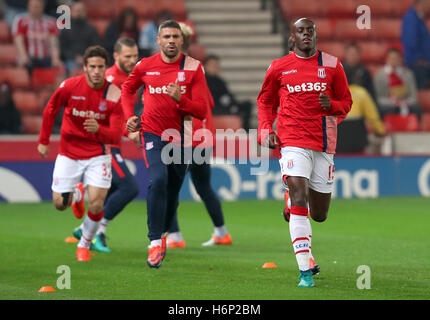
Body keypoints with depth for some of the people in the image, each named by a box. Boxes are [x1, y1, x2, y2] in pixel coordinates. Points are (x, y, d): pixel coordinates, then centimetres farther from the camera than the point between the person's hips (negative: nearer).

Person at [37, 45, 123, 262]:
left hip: (97, 156, -1)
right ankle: (77, 194, 41)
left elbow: (116, 136, -17)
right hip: (69, 153, 1)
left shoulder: (114, 95, -15)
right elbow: (50, 110, 6)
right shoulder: (69, 86, -13)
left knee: (96, 205, -14)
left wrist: (98, 129, -37)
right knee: (60, 203, 3)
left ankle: (84, 245, 13)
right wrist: (43, 141, 9)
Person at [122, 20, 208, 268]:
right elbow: (128, 89, 21)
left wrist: (180, 99, -26)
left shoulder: (194, 68, -6)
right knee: (158, 179, -23)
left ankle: (163, 233, 38)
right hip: (153, 133, -1)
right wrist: (130, 116, 6)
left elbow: (202, 111, -9)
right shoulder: (145, 66, -1)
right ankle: (155, 242, -23)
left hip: (181, 137, 1)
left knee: (172, 191, 10)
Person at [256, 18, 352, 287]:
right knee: (299, 198, -19)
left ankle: (291, 199, 46)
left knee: (319, 214, 9)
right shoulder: (279, 67, 5)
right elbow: (266, 101, 18)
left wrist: (332, 105, -11)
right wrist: (266, 129, 3)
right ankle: (305, 271, -18)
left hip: (324, 143, 2)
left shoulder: (332, 65, 6)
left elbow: (346, 102, 12)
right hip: (292, 141, -2)